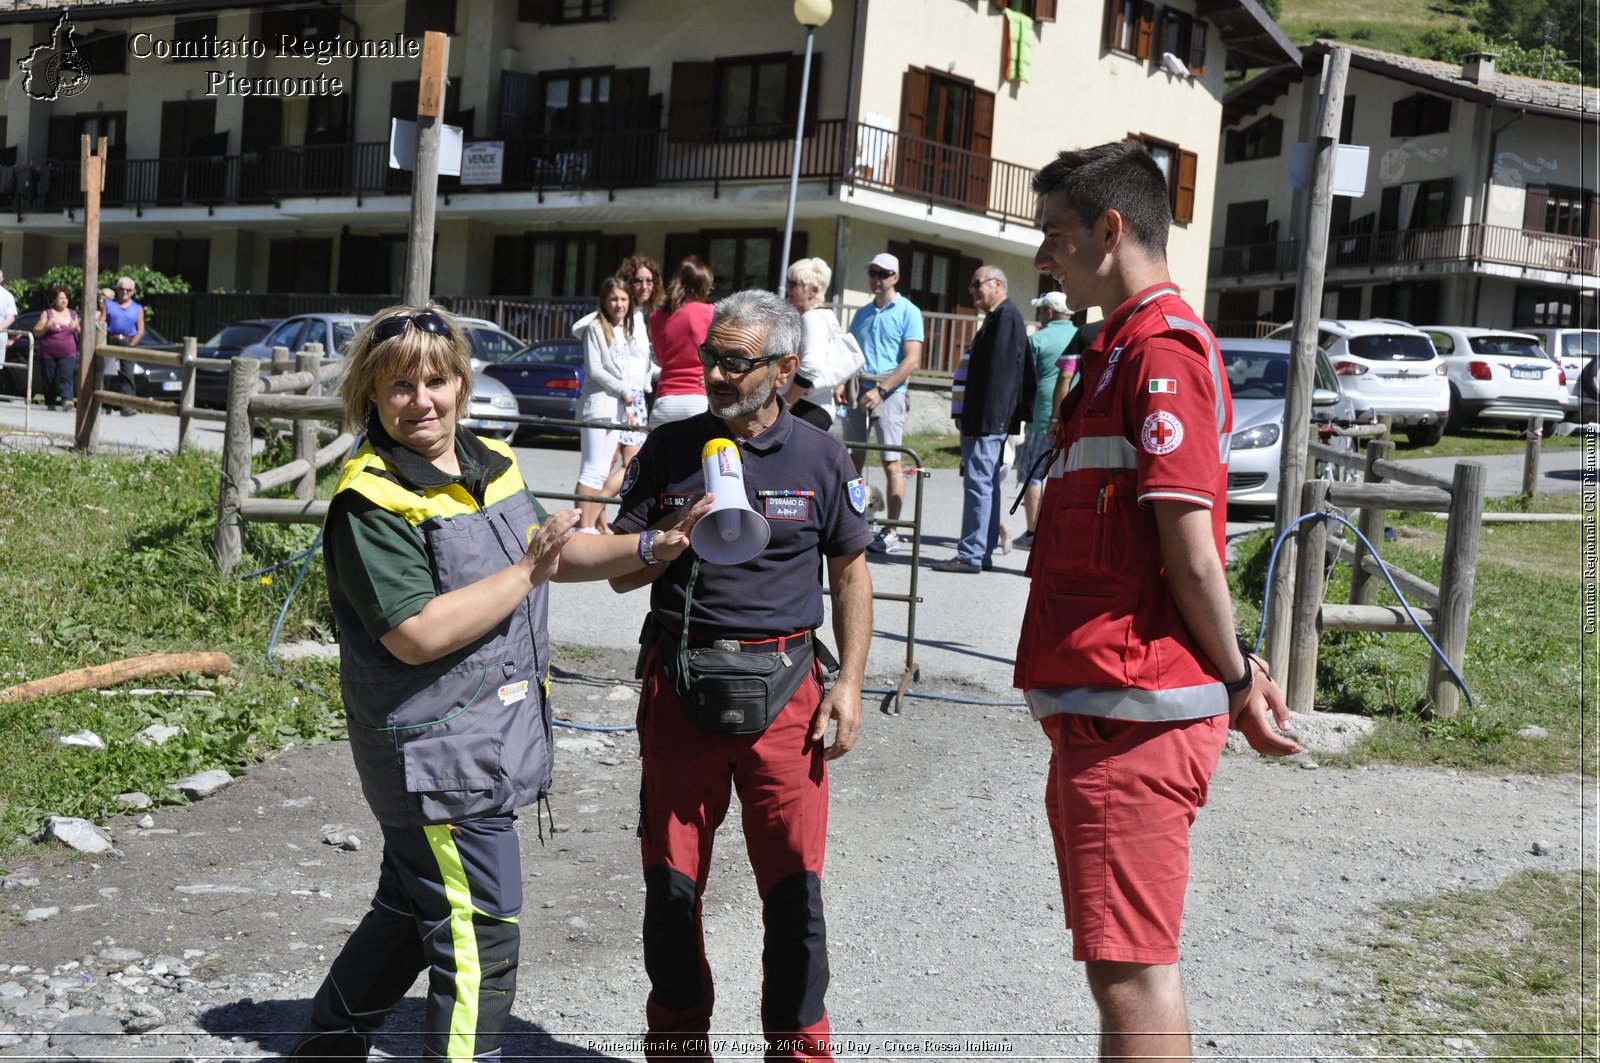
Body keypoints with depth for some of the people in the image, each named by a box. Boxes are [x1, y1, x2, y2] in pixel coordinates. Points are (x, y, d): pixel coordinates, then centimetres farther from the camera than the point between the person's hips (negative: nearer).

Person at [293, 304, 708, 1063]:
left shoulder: (489, 465, 8)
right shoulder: (371, 501, -18)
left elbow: (546, 549, 21)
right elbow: (418, 634, -27)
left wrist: (652, 548, 8)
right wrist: (527, 574, -21)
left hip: (494, 734, 9)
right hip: (436, 754, -9)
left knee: (412, 911, 22)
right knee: (480, 940, -4)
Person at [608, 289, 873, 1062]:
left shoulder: (820, 459, 4)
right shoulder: (670, 450, 4)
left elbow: (850, 573, 10)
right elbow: (622, 572, 4)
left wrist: (850, 682, 1)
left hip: (783, 686, -1)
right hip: (679, 680, 1)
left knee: (795, 884, -2)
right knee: (671, 880, 7)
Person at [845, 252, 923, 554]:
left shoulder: (908, 312, -2)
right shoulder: (862, 313, 17)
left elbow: (912, 361, -9)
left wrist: (881, 390, -17)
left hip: (889, 394, -6)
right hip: (858, 393, 6)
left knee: (891, 463, -6)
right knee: (855, 459, 7)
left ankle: (891, 532, -2)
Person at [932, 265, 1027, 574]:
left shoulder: (1006, 316, -12)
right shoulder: (999, 316, 20)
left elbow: (998, 372, -20)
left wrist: (980, 420, -23)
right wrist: (970, 418, 20)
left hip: (988, 420, -11)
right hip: (988, 421, 11)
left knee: (978, 482, -9)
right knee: (989, 484, 13)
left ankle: (971, 555, -8)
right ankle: (984, 551, 18)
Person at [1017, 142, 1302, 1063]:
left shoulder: (1158, 347, -13)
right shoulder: (1132, 346, 20)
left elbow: (1191, 549, -18)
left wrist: (1237, 682, -7)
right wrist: (1236, 673, 18)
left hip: (1132, 713, -10)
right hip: (1110, 710, 10)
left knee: (1131, 973, -6)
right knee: (1132, 966, 18)